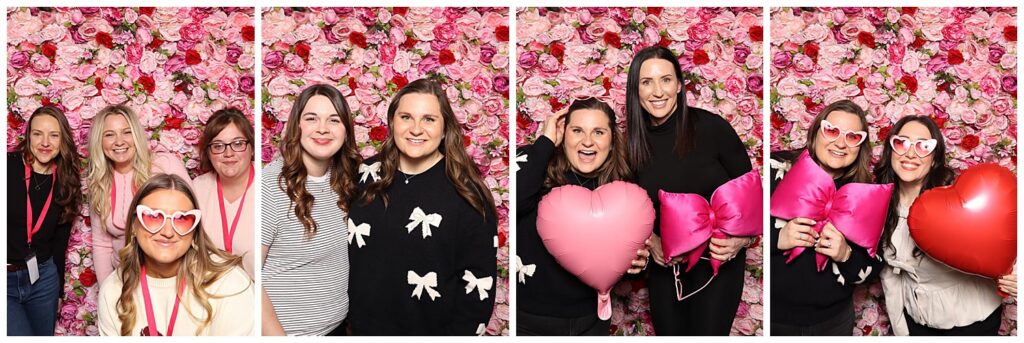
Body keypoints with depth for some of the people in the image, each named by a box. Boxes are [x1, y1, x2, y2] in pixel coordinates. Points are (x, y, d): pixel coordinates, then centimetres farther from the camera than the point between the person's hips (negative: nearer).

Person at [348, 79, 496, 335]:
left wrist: (458, 332, -15)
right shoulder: (367, 176, -1)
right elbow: (342, 250, 9)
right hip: (363, 327, 4)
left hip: (432, 329, -3)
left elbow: (479, 282, -12)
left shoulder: (466, 194, -13)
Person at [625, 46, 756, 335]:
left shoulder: (711, 127, -14)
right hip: (665, 264, 4)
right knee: (668, 333, 14)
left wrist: (742, 238, -20)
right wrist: (650, 240, -11)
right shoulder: (633, 143, -3)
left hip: (718, 258, -3)